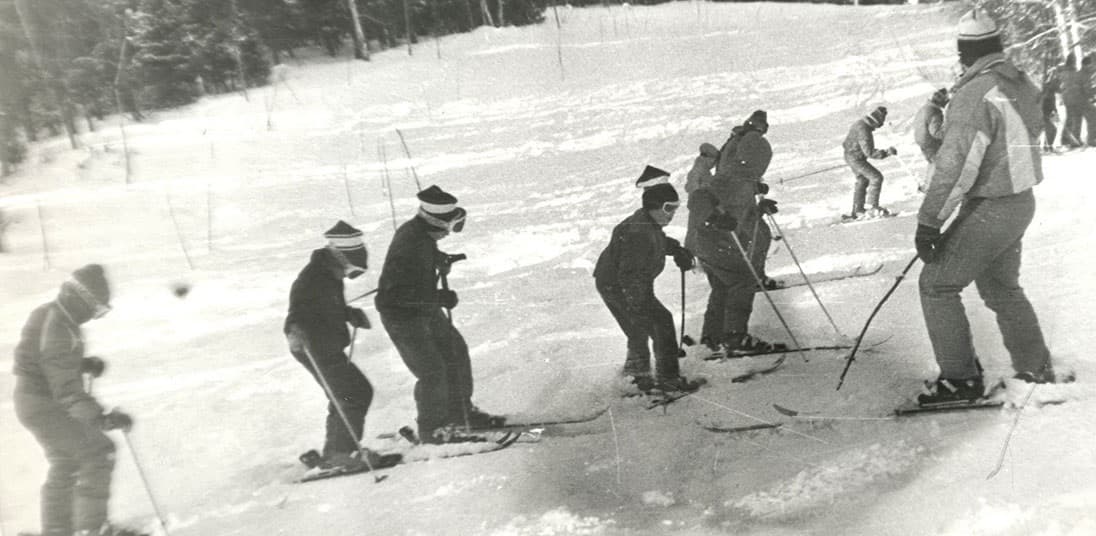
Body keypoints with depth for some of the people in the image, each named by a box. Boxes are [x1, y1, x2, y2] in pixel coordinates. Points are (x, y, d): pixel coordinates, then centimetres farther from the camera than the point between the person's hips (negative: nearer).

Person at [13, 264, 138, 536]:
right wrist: (101, 418, -35)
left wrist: (85, 364, 6)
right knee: (98, 452, -4)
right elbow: (67, 392, -31)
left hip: (32, 399, 10)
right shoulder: (60, 332, -29)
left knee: (65, 462, 21)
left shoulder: (47, 313, 2)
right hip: (46, 408, -10)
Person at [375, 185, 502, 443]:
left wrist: (441, 260, 5)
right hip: (403, 317, -10)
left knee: (456, 352, 14)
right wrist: (439, 298, -30)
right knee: (432, 371, -7)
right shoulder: (410, 243, -30)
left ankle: (461, 411, 29)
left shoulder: (421, 232, -1)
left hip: (425, 310, 10)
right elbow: (397, 292, -33)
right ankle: (431, 429, 13)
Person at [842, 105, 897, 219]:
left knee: (862, 181, 21)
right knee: (876, 177, -10)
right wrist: (886, 153, -25)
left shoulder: (862, 122, 2)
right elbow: (869, 152, -31)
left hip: (851, 155, 11)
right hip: (855, 158, -11)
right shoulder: (864, 130, -29)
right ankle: (872, 207, -5)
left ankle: (858, 211, 28)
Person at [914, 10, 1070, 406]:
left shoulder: (975, 94, -21)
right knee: (1002, 288, 21)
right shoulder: (1021, 84, 6)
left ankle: (960, 377, 4)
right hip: (1021, 202, 9)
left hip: (988, 210, -9)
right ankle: (1036, 370, 31)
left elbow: (956, 165, -26)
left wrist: (929, 222, -24)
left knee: (936, 284, -1)